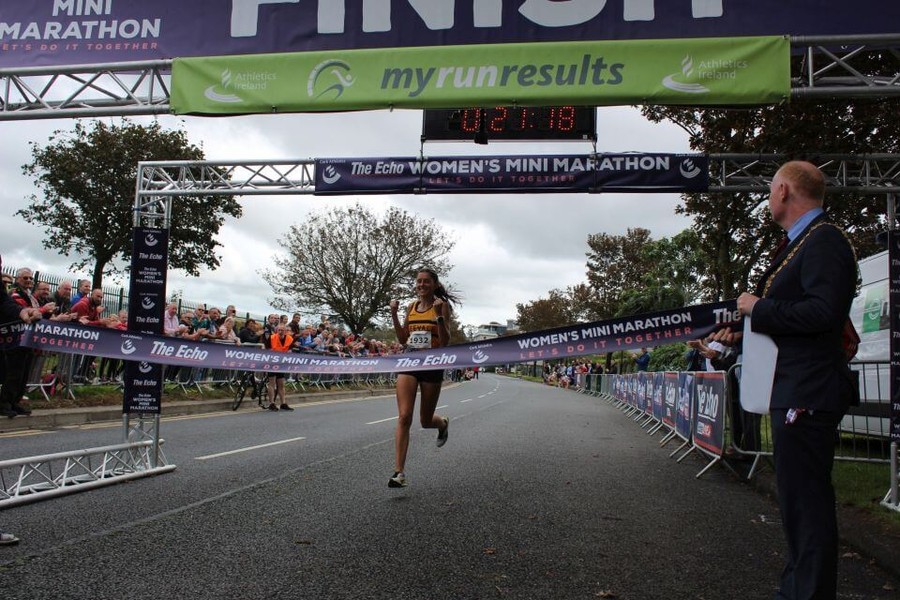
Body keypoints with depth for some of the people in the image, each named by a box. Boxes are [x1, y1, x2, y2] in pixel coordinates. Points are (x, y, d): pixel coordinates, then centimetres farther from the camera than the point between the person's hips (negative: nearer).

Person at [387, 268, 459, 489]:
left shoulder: (442, 306, -4)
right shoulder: (412, 306, 9)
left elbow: (445, 342, -10)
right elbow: (403, 339, 13)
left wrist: (439, 315, -21)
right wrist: (394, 314, 2)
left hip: (432, 365, -3)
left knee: (425, 421, 10)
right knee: (404, 417, -11)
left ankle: (443, 423, 48)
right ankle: (399, 472, -9)